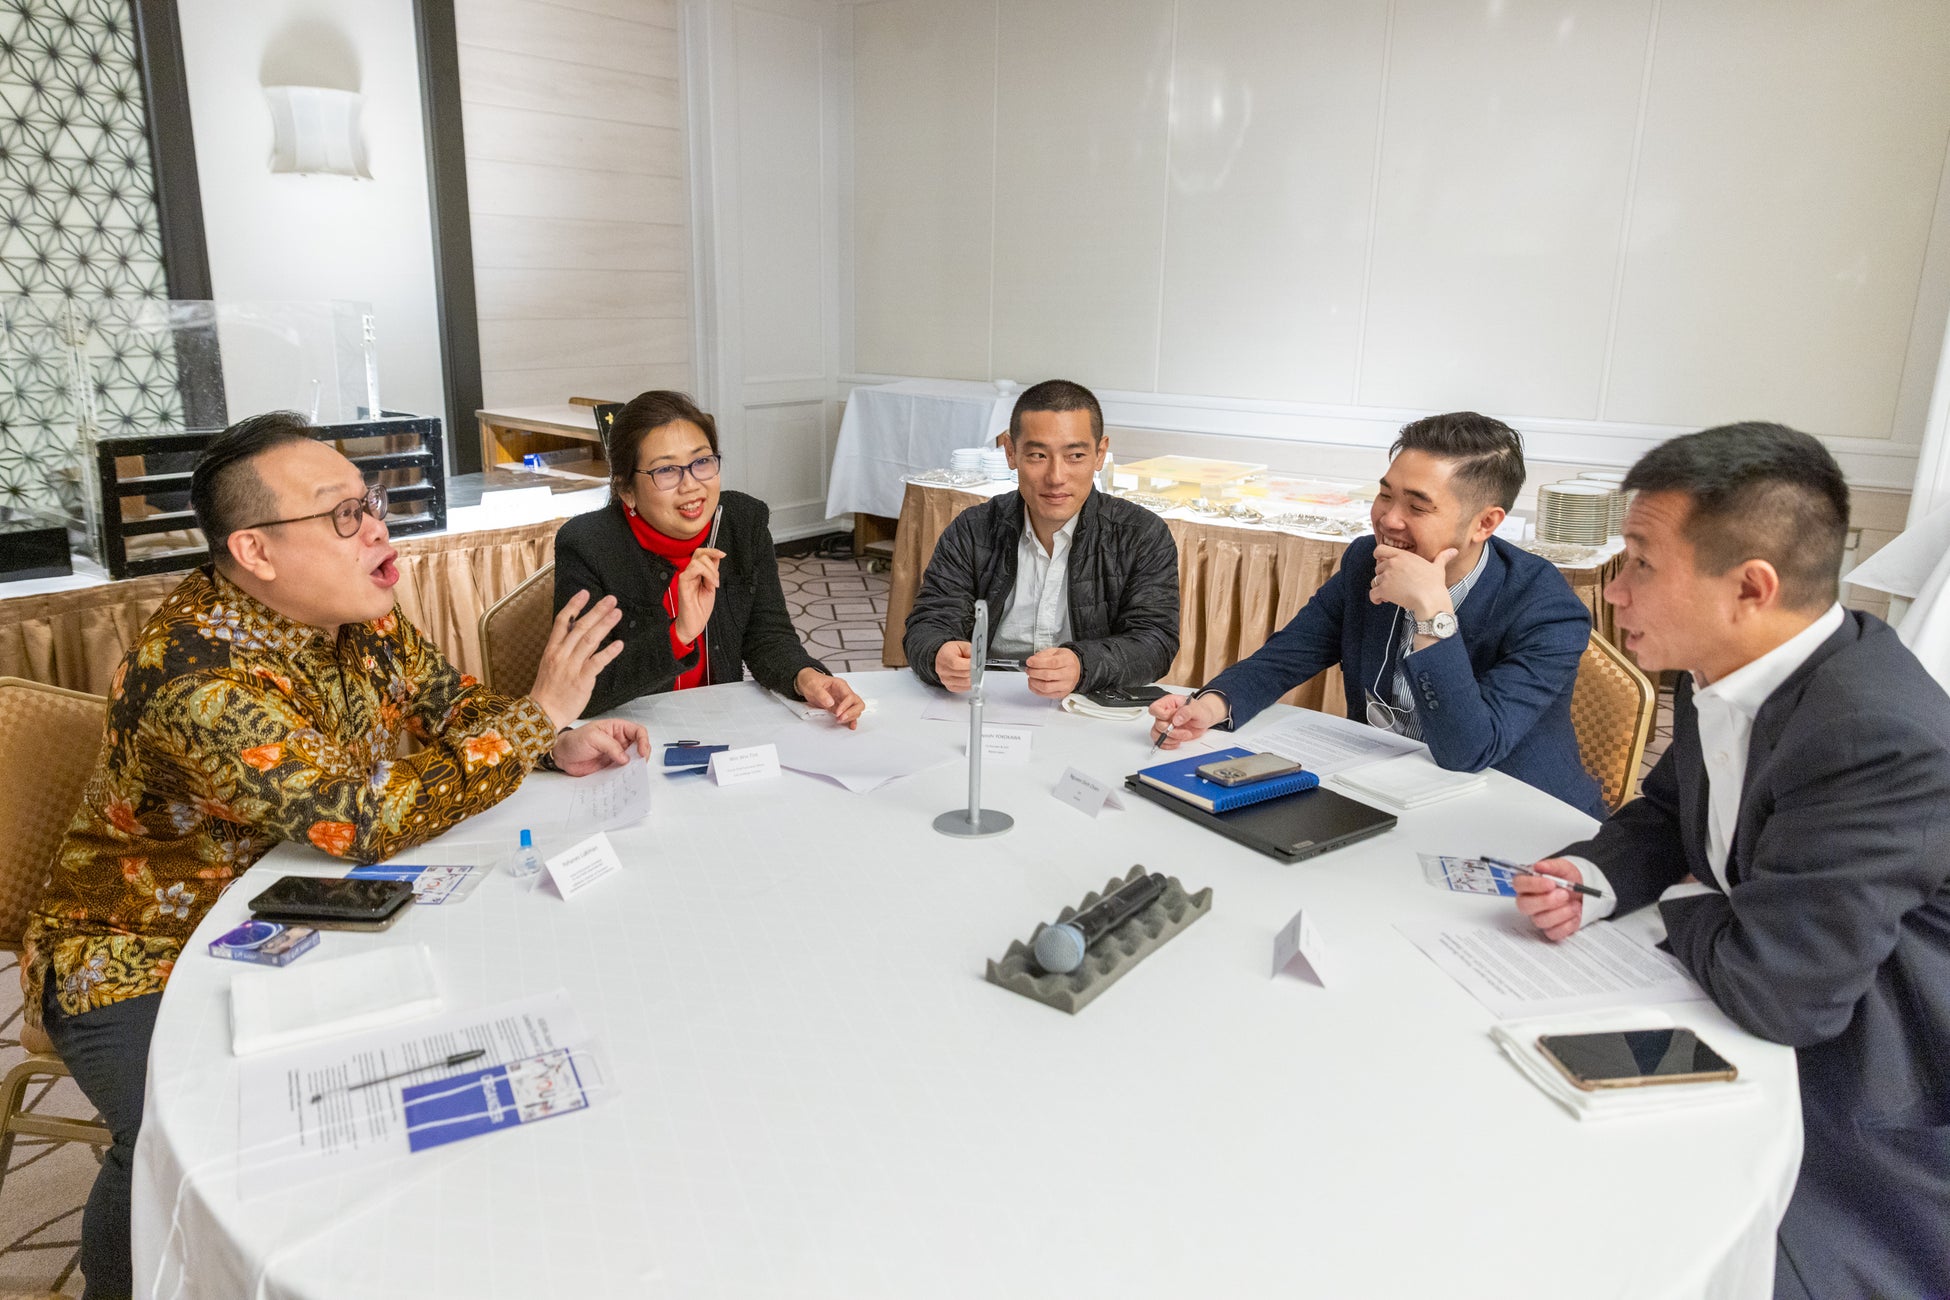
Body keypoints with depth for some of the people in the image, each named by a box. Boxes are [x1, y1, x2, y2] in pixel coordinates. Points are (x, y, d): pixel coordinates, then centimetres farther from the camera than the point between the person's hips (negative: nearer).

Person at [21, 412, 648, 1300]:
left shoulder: (353, 614, -7)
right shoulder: (202, 676, -32)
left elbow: (443, 700, 7)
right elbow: (365, 820, -37)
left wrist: (553, 747, -14)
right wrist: (539, 712, -34)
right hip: (149, 959, -7)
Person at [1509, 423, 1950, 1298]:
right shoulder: (1724, 670, -4)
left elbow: (1773, 989, -30)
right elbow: (1667, 814, 12)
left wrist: (1683, 908, -9)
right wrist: (1593, 880, -9)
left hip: (1867, 1139, -8)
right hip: (1744, 1030, 8)